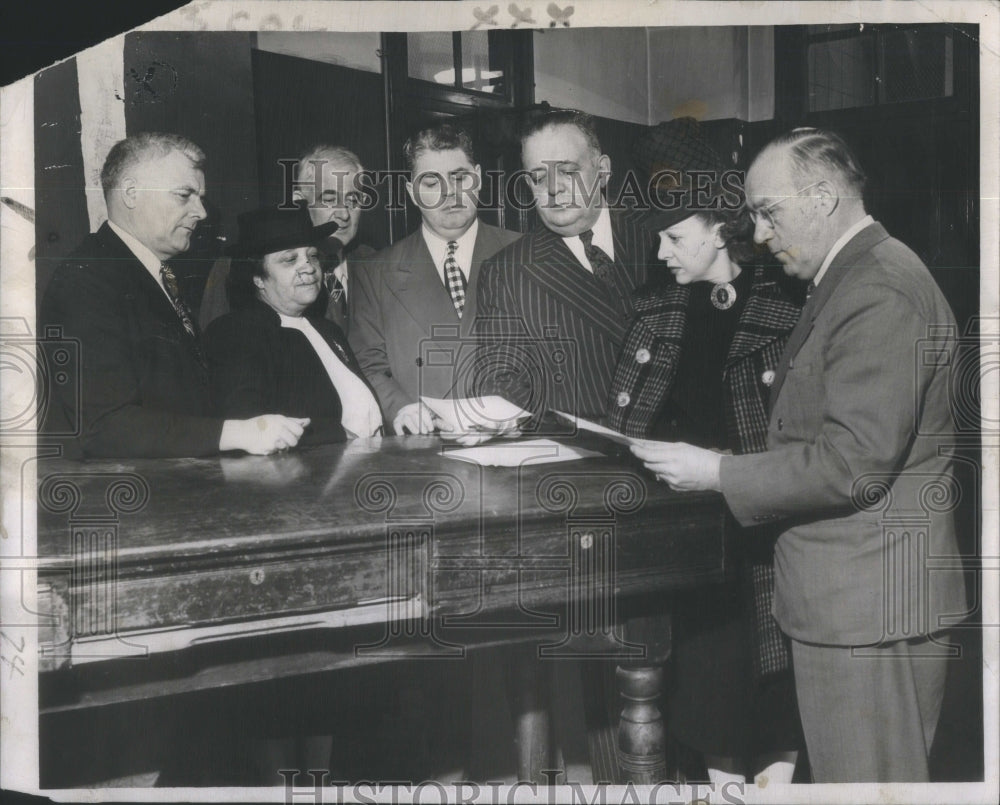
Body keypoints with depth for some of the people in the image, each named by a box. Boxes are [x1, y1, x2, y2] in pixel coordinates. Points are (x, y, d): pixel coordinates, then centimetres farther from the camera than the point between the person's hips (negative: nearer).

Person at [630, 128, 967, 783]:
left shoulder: (881, 293, -17)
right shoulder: (852, 281, 17)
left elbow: (853, 464, -23)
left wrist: (717, 474, -15)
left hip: (869, 600, -10)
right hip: (842, 600, 10)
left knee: (869, 776, 0)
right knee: (841, 771, 16)